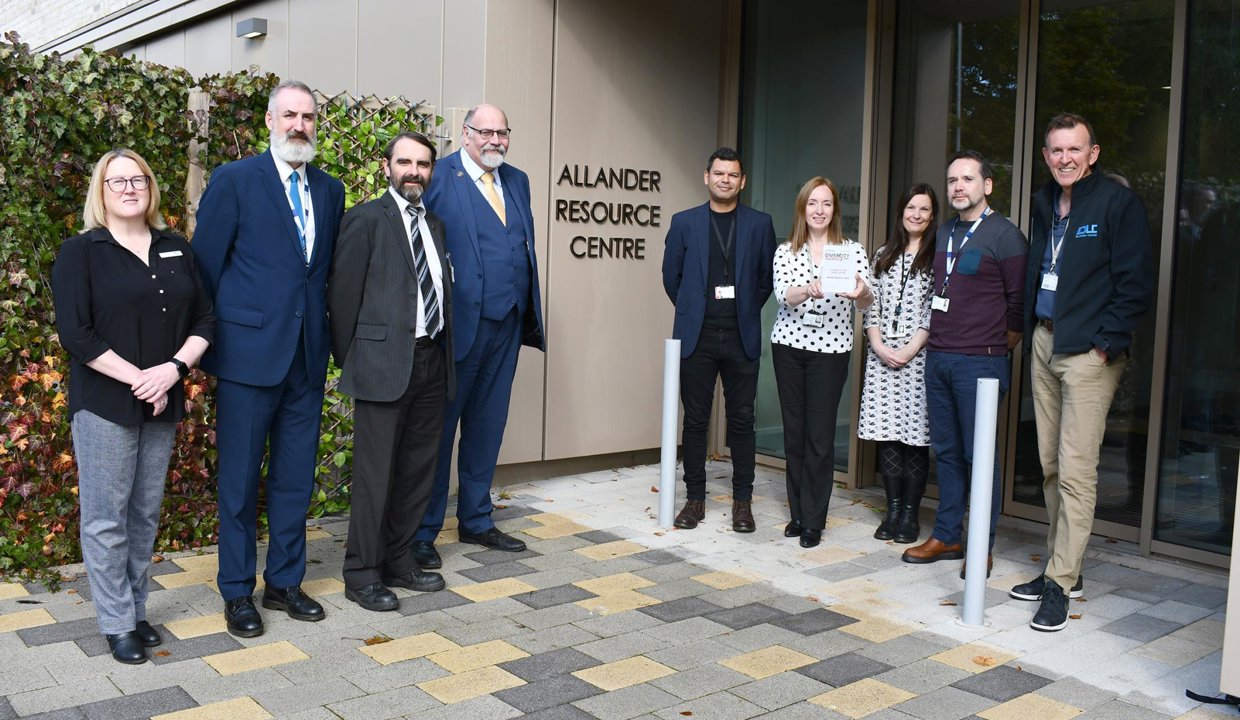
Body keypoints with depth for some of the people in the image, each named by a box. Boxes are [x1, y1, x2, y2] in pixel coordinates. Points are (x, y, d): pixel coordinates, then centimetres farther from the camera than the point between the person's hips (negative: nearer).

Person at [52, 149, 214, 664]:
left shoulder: (175, 249, 10)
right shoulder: (81, 253, -2)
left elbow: (203, 320, 7)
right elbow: (75, 334, -11)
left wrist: (175, 368, -10)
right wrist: (136, 378, -16)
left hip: (162, 405, 4)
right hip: (104, 404, -4)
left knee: (146, 513, 11)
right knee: (107, 516, 1)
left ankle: (136, 610, 23)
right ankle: (117, 625, 12)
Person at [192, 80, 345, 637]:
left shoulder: (330, 189, 11)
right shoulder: (234, 180, -4)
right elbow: (206, 266, -2)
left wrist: (326, 332, 9)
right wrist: (209, 341, -1)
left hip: (307, 354, 5)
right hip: (250, 350, -4)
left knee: (295, 476, 12)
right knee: (240, 478, 6)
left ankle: (285, 582, 27)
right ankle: (237, 593, 19)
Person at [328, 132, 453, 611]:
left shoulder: (435, 225, 15)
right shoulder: (366, 219, -5)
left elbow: (441, 292, 14)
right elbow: (343, 293, -5)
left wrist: (446, 352, 8)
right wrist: (348, 359, -3)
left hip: (432, 361, 7)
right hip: (384, 363, -7)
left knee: (418, 470, 13)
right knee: (375, 472, 0)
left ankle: (399, 562, 26)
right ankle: (362, 574, 12)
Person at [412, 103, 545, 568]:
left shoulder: (517, 181, 14)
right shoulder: (439, 177, -7)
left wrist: (531, 313, 9)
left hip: (508, 322, 7)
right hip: (460, 321, -7)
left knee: (488, 424, 15)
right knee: (439, 425, 3)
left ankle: (476, 521, 28)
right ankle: (422, 532, 13)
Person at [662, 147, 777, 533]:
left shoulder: (760, 224, 5)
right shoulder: (684, 222, 4)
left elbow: (768, 277, 11)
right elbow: (671, 276, 10)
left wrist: (746, 313, 10)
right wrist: (693, 312, 11)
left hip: (742, 338, 0)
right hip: (696, 336, 0)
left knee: (741, 420, 4)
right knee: (695, 420, 5)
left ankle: (742, 500, 14)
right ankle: (695, 498, 15)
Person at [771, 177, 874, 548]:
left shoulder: (851, 250, 2)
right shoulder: (786, 251, 5)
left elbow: (866, 301, -8)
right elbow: (783, 295, -11)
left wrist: (861, 292, -31)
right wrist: (809, 290, -32)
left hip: (831, 349, -2)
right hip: (789, 345, 2)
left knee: (820, 435, -3)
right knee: (794, 431, 8)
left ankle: (813, 521, 7)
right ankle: (798, 513, 21)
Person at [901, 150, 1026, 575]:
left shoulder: (1004, 235, -7)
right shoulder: (944, 233, 14)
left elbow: (1019, 301, -7)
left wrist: (997, 349, 0)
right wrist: (936, 343, 15)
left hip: (980, 363, -7)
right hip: (938, 358, 7)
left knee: (979, 455, -1)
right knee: (946, 451, 12)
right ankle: (946, 537, 22)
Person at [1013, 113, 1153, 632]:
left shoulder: (1118, 203, -6)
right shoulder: (1044, 204, 15)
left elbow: (1136, 283, -9)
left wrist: (1107, 342, -14)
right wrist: (1029, 330, 12)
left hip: (1089, 351, -7)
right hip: (1044, 344, 7)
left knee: (1075, 469, -7)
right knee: (1050, 465, 11)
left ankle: (1060, 583, -1)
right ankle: (1062, 567, 22)